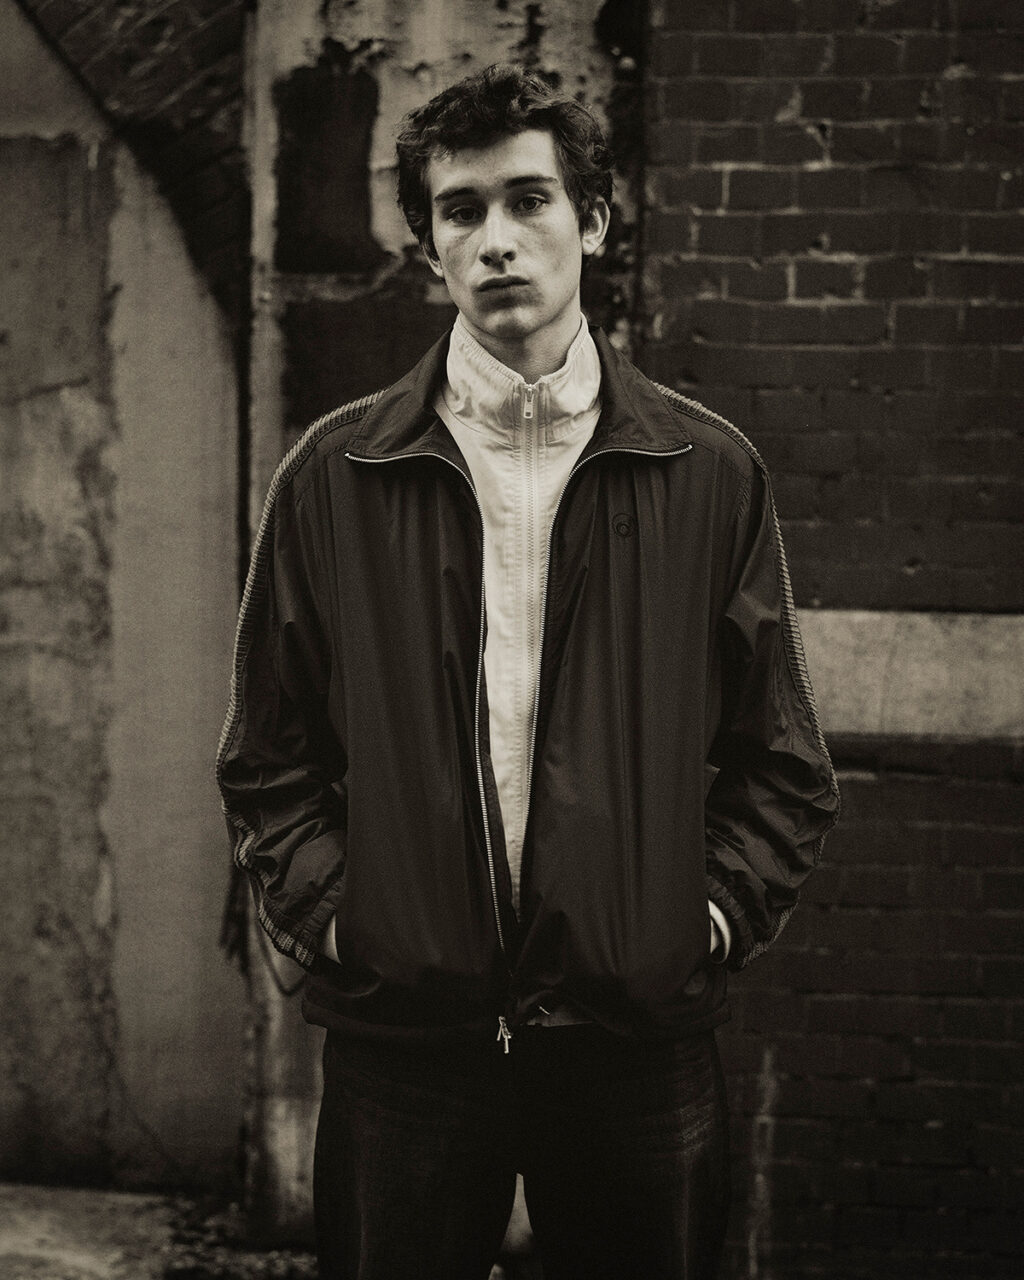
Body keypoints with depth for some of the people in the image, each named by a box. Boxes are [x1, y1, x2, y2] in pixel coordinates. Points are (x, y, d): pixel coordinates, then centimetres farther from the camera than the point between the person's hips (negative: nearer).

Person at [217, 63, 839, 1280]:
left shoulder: (711, 474, 2)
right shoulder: (333, 475, 2)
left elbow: (781, 767, 6)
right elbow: (268, 758, 7)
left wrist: (716, 915, -5)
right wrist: (326, 912, -5)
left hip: (639, 1036, 0)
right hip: (397, 1032, 0)